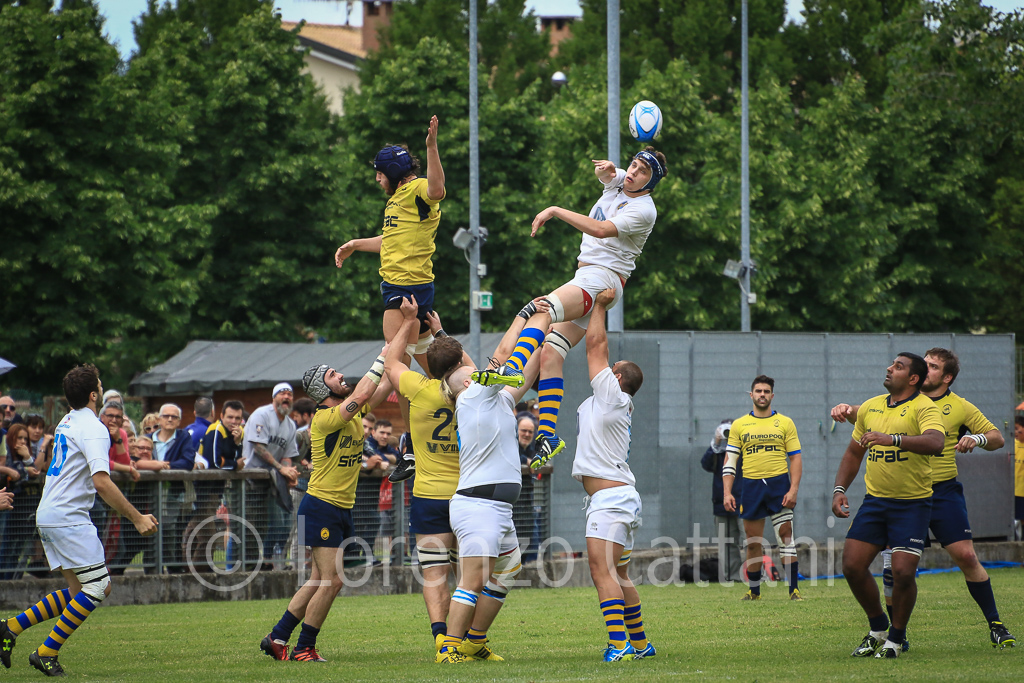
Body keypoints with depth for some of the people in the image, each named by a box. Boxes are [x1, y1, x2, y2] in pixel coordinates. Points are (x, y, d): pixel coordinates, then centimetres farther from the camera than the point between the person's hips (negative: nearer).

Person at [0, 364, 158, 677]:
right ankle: (47, 652, -6)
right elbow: (101, 482, -24)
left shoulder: (68, 422, 14)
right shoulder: (93, 428, -15)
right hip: (68, 519, -9)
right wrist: (137, 518, -22)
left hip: (49, 515, 9)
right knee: (96, 586, -6)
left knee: (79, 590, 12)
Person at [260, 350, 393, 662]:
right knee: (331, 581, -10)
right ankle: (304, 648, 0)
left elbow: (382, 388, 10)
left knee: (321, 581, 11)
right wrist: (382, 358, -20)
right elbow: (362, 395, -28)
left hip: (342, 509, 9)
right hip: (321, 508, -9)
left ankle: (277, 638, 18)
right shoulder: (324, 418, -18)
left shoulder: (353, 412, 8)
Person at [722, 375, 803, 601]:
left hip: (779, 483, -1)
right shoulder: (739, 425, 9)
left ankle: (794, 588, -7)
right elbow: (730, 460, 8)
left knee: (785, 535, -8)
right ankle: (754, 591, 15)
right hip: (751, 486, 1)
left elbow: (795, 458, 4)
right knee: (753, 542, 4)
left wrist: (793, 489, -7)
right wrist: (727, 492, -2)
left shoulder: (785, 423, 6)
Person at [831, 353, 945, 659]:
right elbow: (854, 453, 21)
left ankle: (896, 638, 8)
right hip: (875, 499, 6)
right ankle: (877, 627, 20)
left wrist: (892, 439, -43)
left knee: (902, 572, -14)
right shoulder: (870, 408, 10)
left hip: (912, 504, -6)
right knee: (852, 566, -2)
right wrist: (839, 490, 10)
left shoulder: (924, 408, -11)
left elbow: (935, 442, -32)